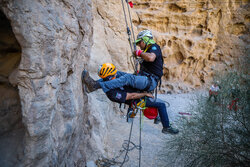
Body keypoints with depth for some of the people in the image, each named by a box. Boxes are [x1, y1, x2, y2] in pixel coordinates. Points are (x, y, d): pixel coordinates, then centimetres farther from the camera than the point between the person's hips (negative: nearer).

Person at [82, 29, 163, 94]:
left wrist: (139, 52, -13)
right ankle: (95, 83, -10)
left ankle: (97, 85, -44)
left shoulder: (155, 47, -3)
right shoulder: (148, 50, 26)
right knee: (118, 74, 0)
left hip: (150, 81, -9)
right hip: (143, 78, 9)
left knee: (128, 77, -33)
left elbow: (151, 58, -29)